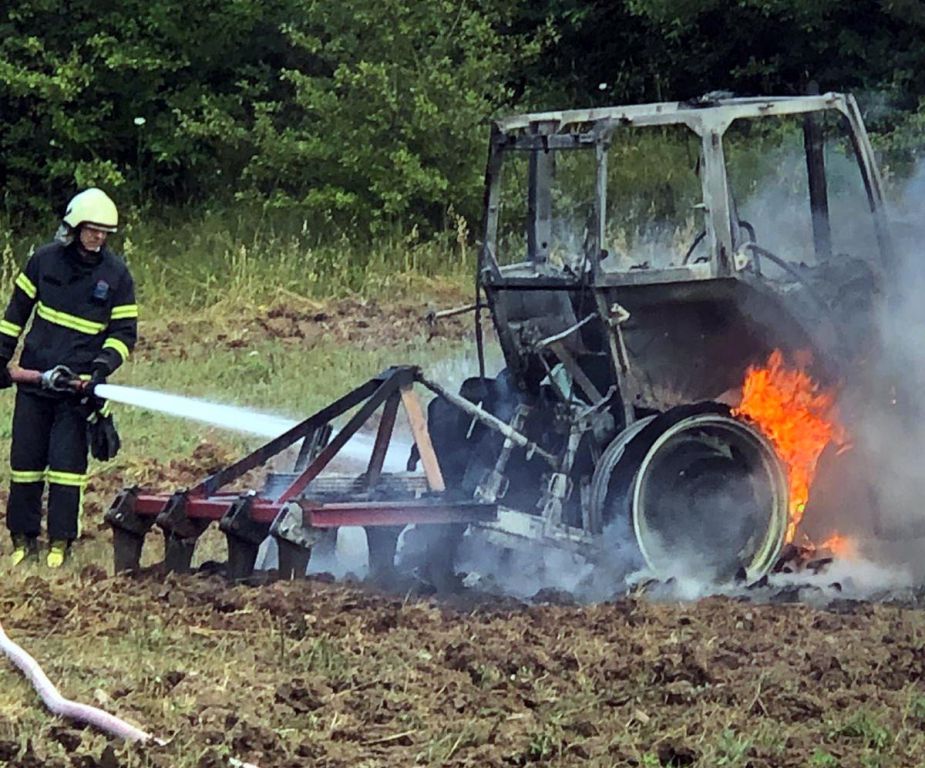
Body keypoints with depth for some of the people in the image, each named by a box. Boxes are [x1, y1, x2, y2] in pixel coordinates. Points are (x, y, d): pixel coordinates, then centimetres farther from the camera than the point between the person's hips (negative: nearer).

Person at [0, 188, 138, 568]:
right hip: (33, 377, 2)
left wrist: (102, 365, -15)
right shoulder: (45, 259, 2)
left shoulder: (116, 274, -3)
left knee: (67, 462, -5)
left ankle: (60, 542, 3)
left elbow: (124, 332, 0)